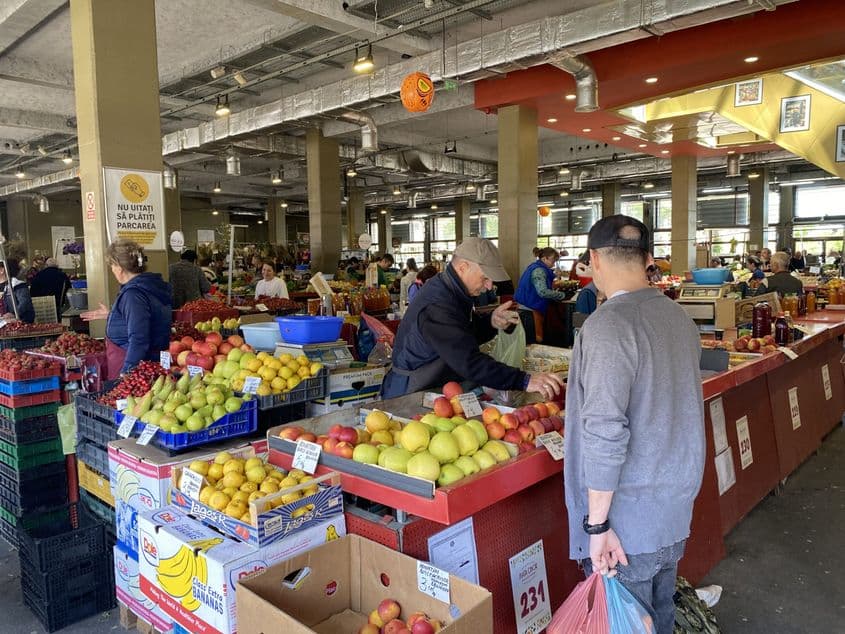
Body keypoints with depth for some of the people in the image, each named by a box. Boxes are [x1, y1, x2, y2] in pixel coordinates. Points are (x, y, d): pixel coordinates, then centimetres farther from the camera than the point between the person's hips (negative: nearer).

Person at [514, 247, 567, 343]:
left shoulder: (535, 266, 14)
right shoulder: (539, 270, -17)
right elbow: (543, 292, -27)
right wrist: (561, 295, -16)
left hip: (526, 306, 10)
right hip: (531, 309, -10)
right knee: (537, 339, -6)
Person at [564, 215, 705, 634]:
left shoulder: (608, 325, -22)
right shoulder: (679, 316, 5)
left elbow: (604, 433, -26)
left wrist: (597, 524, -18)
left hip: (629, 519, -8)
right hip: (678, 505, 8)